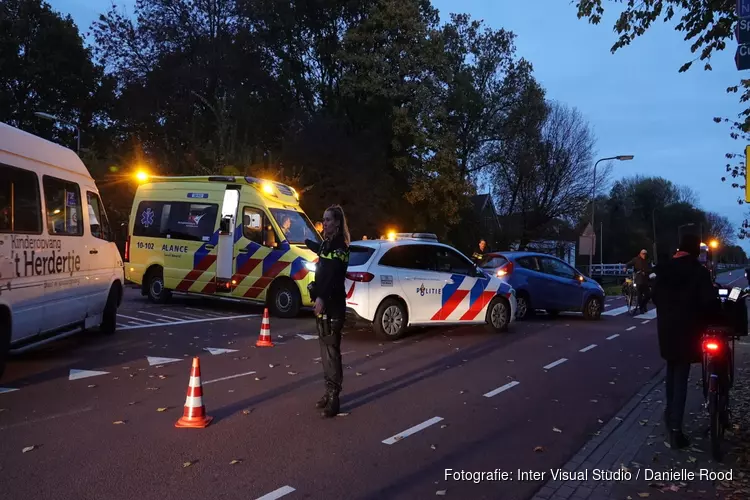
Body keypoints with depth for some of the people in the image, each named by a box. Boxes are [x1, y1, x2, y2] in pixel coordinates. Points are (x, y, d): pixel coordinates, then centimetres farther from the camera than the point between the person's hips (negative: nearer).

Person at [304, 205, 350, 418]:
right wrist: (308, 242, 59)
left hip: (333, 305, -9)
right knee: (325, 348, 12)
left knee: (331, 348, -9)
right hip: (323, 303, 9)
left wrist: (322, 298, -37)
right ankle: (329, 392, 19)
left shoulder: (339, 245, -12)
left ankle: (334, 396, -7)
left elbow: (333, 275, -26)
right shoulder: (328, 243, 15)